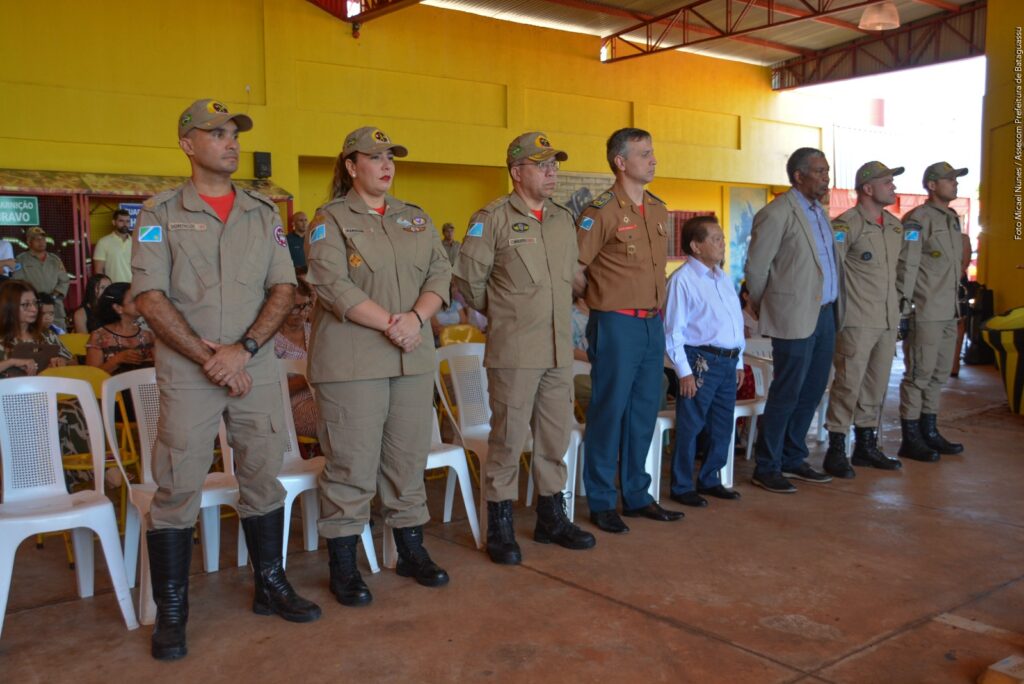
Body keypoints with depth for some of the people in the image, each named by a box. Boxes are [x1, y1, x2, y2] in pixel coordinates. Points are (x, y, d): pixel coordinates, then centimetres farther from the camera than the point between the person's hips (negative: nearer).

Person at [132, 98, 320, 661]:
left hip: (256, 367, 3)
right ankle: (171, 611, 14)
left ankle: (270, 587, 25)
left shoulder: (263, 212, 9)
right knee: (177, 491, 1)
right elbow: (150, 297, -7)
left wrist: (243, 349, -10)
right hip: (186, 372, -3)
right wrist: (207, 358, -13)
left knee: (263, 482, 10)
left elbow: (283, 288, 3)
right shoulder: (160, 213, 0)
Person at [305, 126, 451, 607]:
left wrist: (416, 317, -10)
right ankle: (343, 565, 11)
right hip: (352, 360, -5)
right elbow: (334, 286, -13)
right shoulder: (331, 220, -1)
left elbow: (440, 274, 8)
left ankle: (411, 550, 26)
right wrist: (390, 323, -17)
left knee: (409, 459, 12)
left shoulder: (416, 219, 15)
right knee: (352, 465, -2)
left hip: (413, 357, 6)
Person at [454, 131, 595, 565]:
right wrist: (501, 313, 5)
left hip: (560, 350, 6)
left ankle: (551, 518, 28)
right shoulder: (492, 218, -7)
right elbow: (469, 279, -5)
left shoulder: (564, 219, 12)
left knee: (555, 437, 13)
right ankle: (500, 527, 13)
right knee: (508, 439, 0)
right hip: (514, 352, -6)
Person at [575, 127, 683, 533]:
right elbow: (572, 268, -12)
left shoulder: (658, 210, 11)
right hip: (616, 325, -7)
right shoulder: (601, 211, -12)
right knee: (609, 413, 1)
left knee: (644, 413, 13)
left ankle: (636, 496, 25)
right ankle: (600, 503, 12)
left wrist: (657, 308, 14)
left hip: (653, 323, 7)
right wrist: (602, 300, -2)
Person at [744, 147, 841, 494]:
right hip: (795, 318, -8)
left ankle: (792, 459, 26)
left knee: (812, 392, 13)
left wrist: (836, 307, 14)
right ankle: (766, 467, 9)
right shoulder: (776, 214, -12)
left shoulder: (819, 211, 15)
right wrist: (768, 310, -1)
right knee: (786, 394, -2)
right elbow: (754, 268, -10)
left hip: (824, 314, 8)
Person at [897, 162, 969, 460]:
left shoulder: (953, 219, 16)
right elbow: (905, 266, -14)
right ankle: (911, 438, 5)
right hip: (925, 312, -9)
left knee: (939, 374, 14)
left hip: (948, 312, 9)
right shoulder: (917, 219, -11)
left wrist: (956, 302, 19)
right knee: (919, 374, -3)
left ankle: (929, 432, 25)